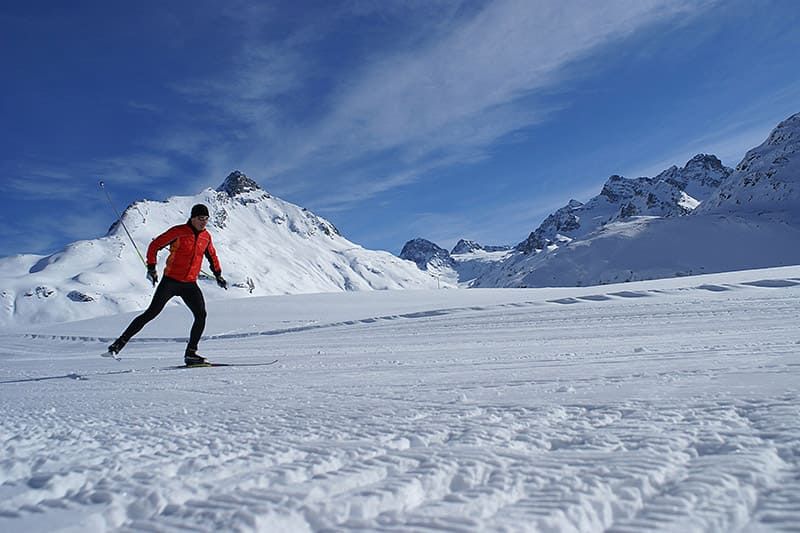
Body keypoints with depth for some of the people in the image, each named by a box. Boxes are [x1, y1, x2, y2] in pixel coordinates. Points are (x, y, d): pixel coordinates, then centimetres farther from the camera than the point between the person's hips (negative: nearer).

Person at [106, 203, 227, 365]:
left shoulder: (206, 236, 7)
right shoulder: (178, 231, -9)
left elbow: (212, 256, 26)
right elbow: (154, 246, -4)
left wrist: (218, 274, 23)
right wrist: (151, 268, -11)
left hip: (190, 284, 5)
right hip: (170, 281, -4)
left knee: (201, 315, -10)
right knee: (152, 313, -7)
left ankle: (191, 353, -2)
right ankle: (121, 342, 5)